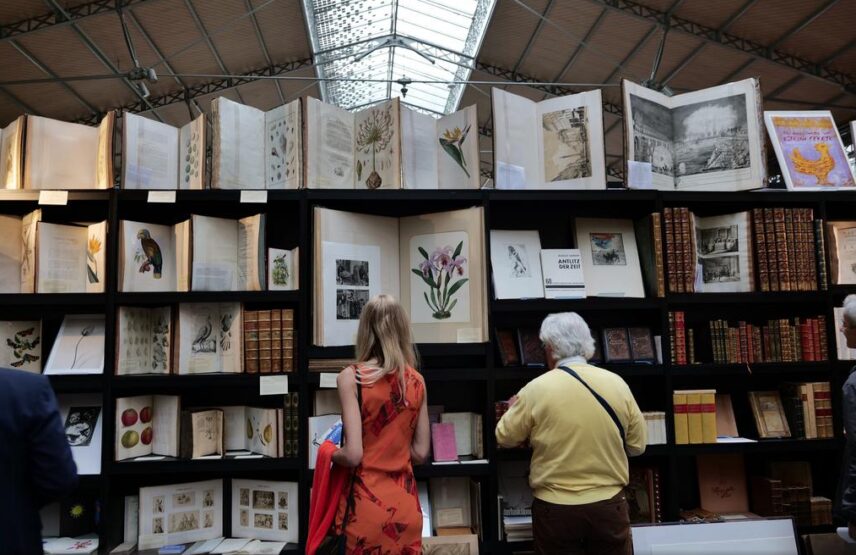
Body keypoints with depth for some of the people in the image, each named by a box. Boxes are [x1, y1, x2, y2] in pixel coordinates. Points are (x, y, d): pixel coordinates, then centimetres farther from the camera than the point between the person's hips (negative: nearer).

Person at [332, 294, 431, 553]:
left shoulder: (351, 377, -12)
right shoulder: (417, 381, 1)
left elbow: (353, 454, -16)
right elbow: (420, 453, 5)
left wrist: (330, 454, 4)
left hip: (366, 504, -3)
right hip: (405, 503, 4)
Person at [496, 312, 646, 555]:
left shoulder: (536, 389, -13)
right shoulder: (617, 383, -5)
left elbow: (505, 438, 1)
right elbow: (637, 445, 5)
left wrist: (514, 408, 20)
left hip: (556, 508, -2)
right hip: (609, 505, 2)